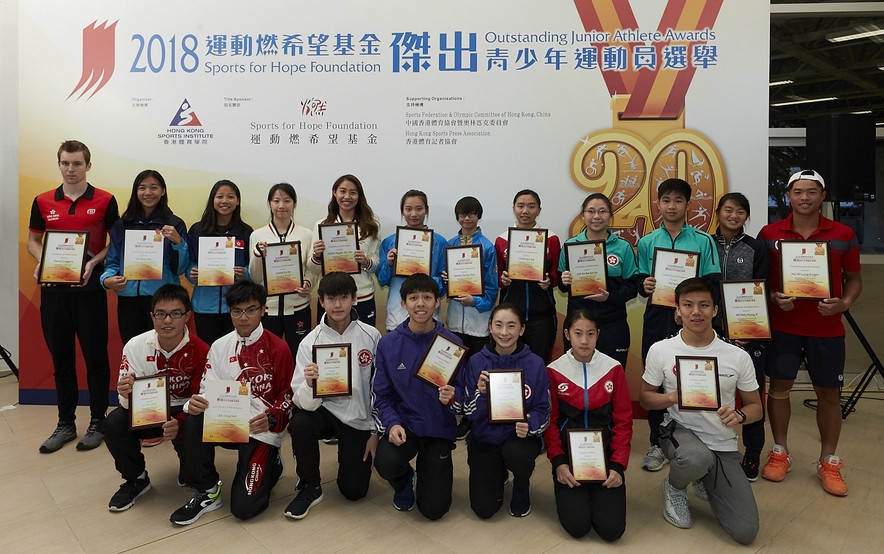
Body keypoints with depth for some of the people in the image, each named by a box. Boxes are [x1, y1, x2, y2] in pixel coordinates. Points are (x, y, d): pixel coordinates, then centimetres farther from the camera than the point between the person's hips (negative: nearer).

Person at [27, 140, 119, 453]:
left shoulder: (104, 201, 0)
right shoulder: (43, 202, 9)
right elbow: (33, 239, 15)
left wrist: (94, 262, -13)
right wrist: (42, 261, -5)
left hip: (90, 288, -3)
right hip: (53, 289, 3)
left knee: (95, 357, 2)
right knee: (61, 358, 11)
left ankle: (97, 422, 16)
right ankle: (65, 424, 23)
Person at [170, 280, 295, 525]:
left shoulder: (278, 348, -7)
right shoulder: (220, 347, 5)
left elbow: (288, 395, -3)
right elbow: (207, 391, 0)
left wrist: (271, 418, -21)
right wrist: (195, 403, -23)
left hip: (261, 429, -4)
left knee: (244, 507, -15)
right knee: (194, 421, -29)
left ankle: (272, 464, 19)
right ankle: (207, 491, -6)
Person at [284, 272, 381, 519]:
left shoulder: (371, 336, -10)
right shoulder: (310, 342, -10)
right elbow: (306, 403, -15)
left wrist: (376, 432, 0)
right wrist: (309, 385, -37)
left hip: (360, 418, 0)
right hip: (326, 409, 0)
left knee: (354, 491, 0)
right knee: (299, 424, -33)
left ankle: (348, 458, 36)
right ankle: (310, 486, -4)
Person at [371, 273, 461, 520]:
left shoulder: (451, 343, -5)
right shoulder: (388, 344, -4)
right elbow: (381, 394, -1)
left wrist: (452, 397, -24)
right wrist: (392, 424, -19)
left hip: (438, 428, 0)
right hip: (403, 423, 0)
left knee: (433, 510, -6)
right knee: (386, 462, -32)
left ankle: (429, 469, 31)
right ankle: (404, 481, 9)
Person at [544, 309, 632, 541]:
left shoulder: (614, 369, -1)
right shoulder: (554, 371, -3)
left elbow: (623, 421, 2)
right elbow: (549, 422, 0)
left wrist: (618, 465, -8)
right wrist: (558, 462, -12)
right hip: (568, 452, -1)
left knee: (611, 529, -12)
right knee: (577, 526, -14)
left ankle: (595, 492, 19)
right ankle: (573, 494, 19)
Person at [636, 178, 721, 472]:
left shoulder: (704, 241, 4)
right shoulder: (647, 242, 10)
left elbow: (714, 285, -1)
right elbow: (640, 283, 11)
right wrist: (645, 286, -13)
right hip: (657, 320, 2)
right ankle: (657, 444, 19)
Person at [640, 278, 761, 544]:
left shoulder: (738, 356, -3)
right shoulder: (660, 350, -6)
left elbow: (756, 407, 6)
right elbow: (645, 397, 3)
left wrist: (739, 416, -17)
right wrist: (673, 397, -18)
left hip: (723, 445, 2)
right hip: (679, 431, -2)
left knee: (746, 532, -7)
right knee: (698, 458, -40)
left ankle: (705, 481, 25)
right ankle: (675, 487, -1)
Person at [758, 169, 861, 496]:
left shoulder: (843, 234, 2)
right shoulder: (769, 234, 0)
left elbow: (854, 278, 7)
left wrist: (844, 303, -12)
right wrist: (774, 298, -13)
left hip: (827, 328, 1)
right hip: (782, 325, 0)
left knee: (828, 394, 7)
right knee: (779, 387, 6)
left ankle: (828, 463, 24)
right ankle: (780, 454, 23)